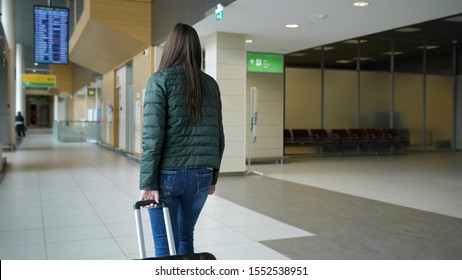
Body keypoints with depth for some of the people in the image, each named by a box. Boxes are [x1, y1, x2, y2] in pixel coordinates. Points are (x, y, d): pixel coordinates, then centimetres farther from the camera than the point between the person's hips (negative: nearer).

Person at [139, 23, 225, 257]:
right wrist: (213, 175, 18)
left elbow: (153, 135, -12)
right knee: (185, 236, 19)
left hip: (167, 174, -4)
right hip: (201, 176, 5)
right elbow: (218, 136, 10)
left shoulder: (160, 80, -5)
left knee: (165, 243, 4)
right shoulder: (210, 84, 9)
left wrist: (148, 182, -11)